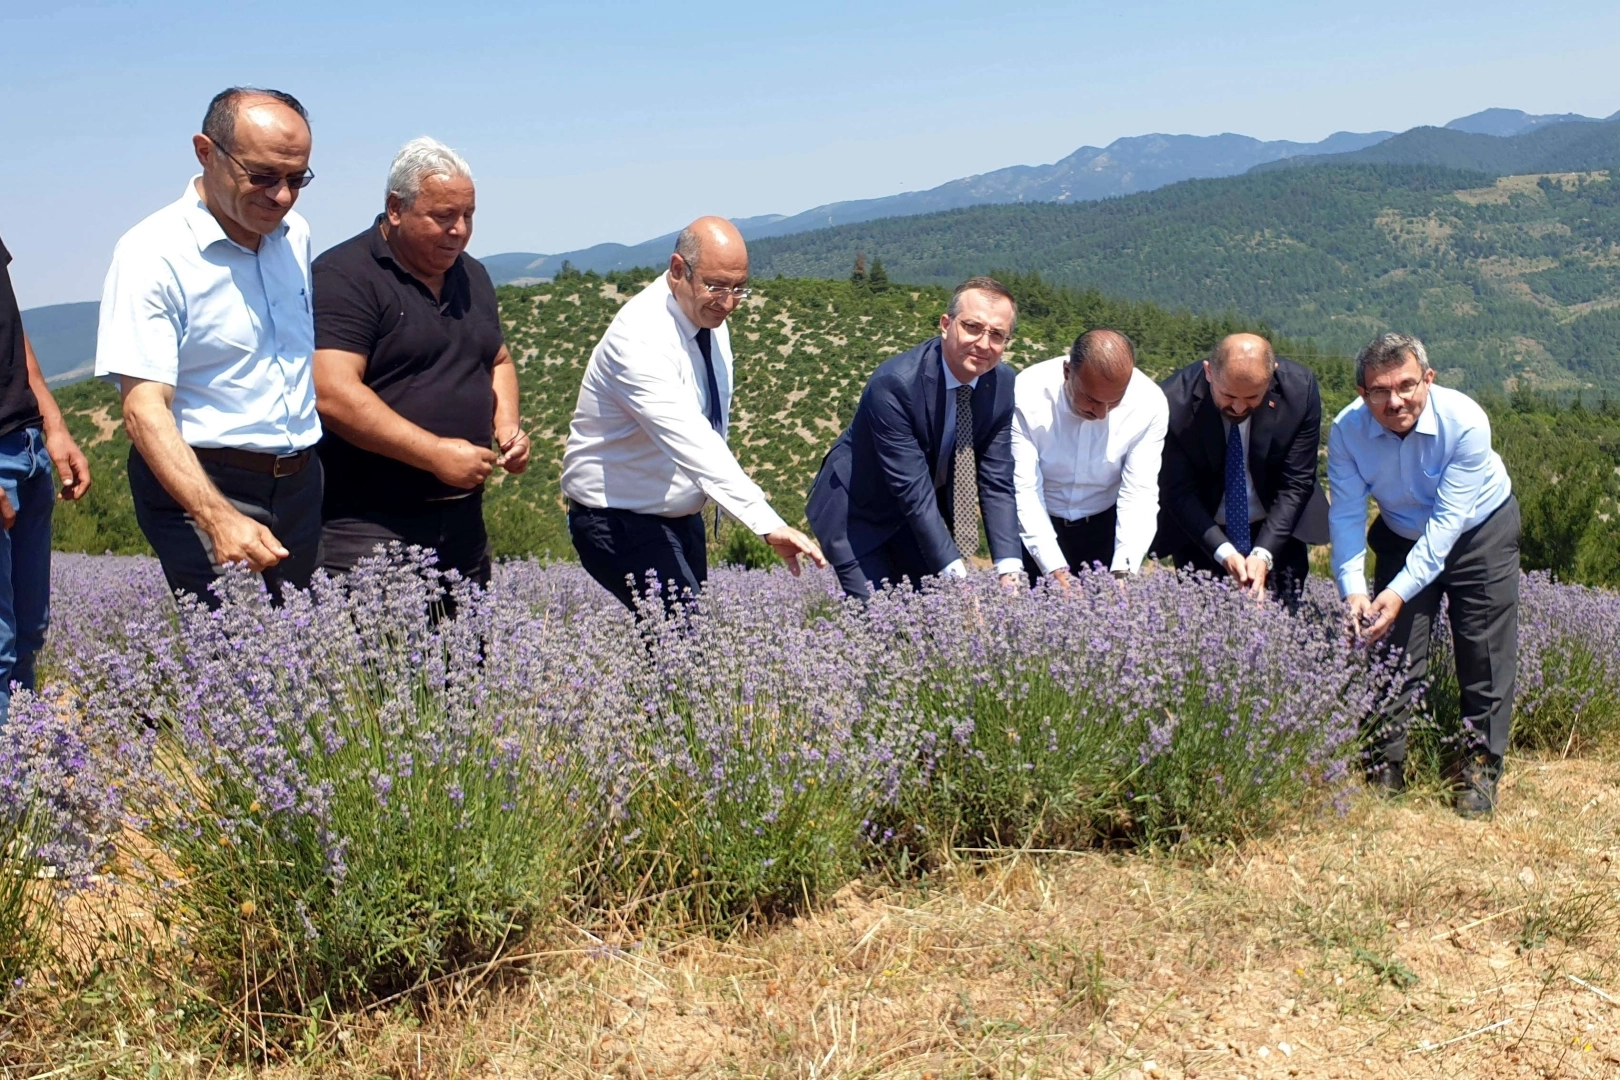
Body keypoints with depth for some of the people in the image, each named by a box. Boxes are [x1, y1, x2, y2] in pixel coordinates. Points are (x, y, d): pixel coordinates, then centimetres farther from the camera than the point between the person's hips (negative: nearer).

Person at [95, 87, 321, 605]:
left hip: (300, 482, 7)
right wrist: (220, 519, -34)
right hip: (198, 485, -6)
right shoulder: (152, 254, -14)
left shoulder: (296, 235, 8)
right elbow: (145, 409, -21)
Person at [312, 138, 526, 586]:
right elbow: (333, 395, -19)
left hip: (463, 517, 8)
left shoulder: (472, 276, 15)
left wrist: (508, 427, 6)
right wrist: (436, 453, -20)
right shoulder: (344, 277, -10)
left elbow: (498, 361, 27)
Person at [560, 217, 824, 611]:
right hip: (621, 523, -8)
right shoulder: (641, 338, -26)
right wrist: (768, 525, -45)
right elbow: (691, 443, -38)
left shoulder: (708, 316, 1)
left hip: (681, 516, 8)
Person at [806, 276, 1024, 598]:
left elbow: (997, 484, -12)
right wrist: (956, 574, -35)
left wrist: (1009, 570, -24)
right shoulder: (893, 383, -30)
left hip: (927, 513, 6)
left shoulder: (1002, 385, -12)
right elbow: (913, 491, -31)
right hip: (859, 518, -5)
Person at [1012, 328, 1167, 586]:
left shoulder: (1149, 403, -21)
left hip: (1106, 526, 1)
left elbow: (1139, 492, -20)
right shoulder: (1026, 394, -26)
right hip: (1036, 526, -1)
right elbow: (1024, 489, -26)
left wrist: (1124, 570, -33)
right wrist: (1055, 570, -34)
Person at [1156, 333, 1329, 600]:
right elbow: (1179, 492, -17)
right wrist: (1223, 552, -27)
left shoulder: (1300, 390, -19)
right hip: (1200, 532, -1)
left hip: (1277, 530, 1)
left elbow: (1296, 484, -14)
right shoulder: (1175, 401, -24)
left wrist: (1264, 553, -24)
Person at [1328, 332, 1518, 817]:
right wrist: (1353, 590, -36)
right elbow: (1347, 514, -23)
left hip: (1480, 532, -2)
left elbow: (1448, 518, -32)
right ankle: (1385, 768, 11)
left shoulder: (1466, 422, -32)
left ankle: (1477, 767, 12)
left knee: (1486, 657, -2)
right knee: (1393, 651, -1)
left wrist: (1400, 591, -39)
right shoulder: (1347, 430, -24)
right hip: (1403, 537, 2)